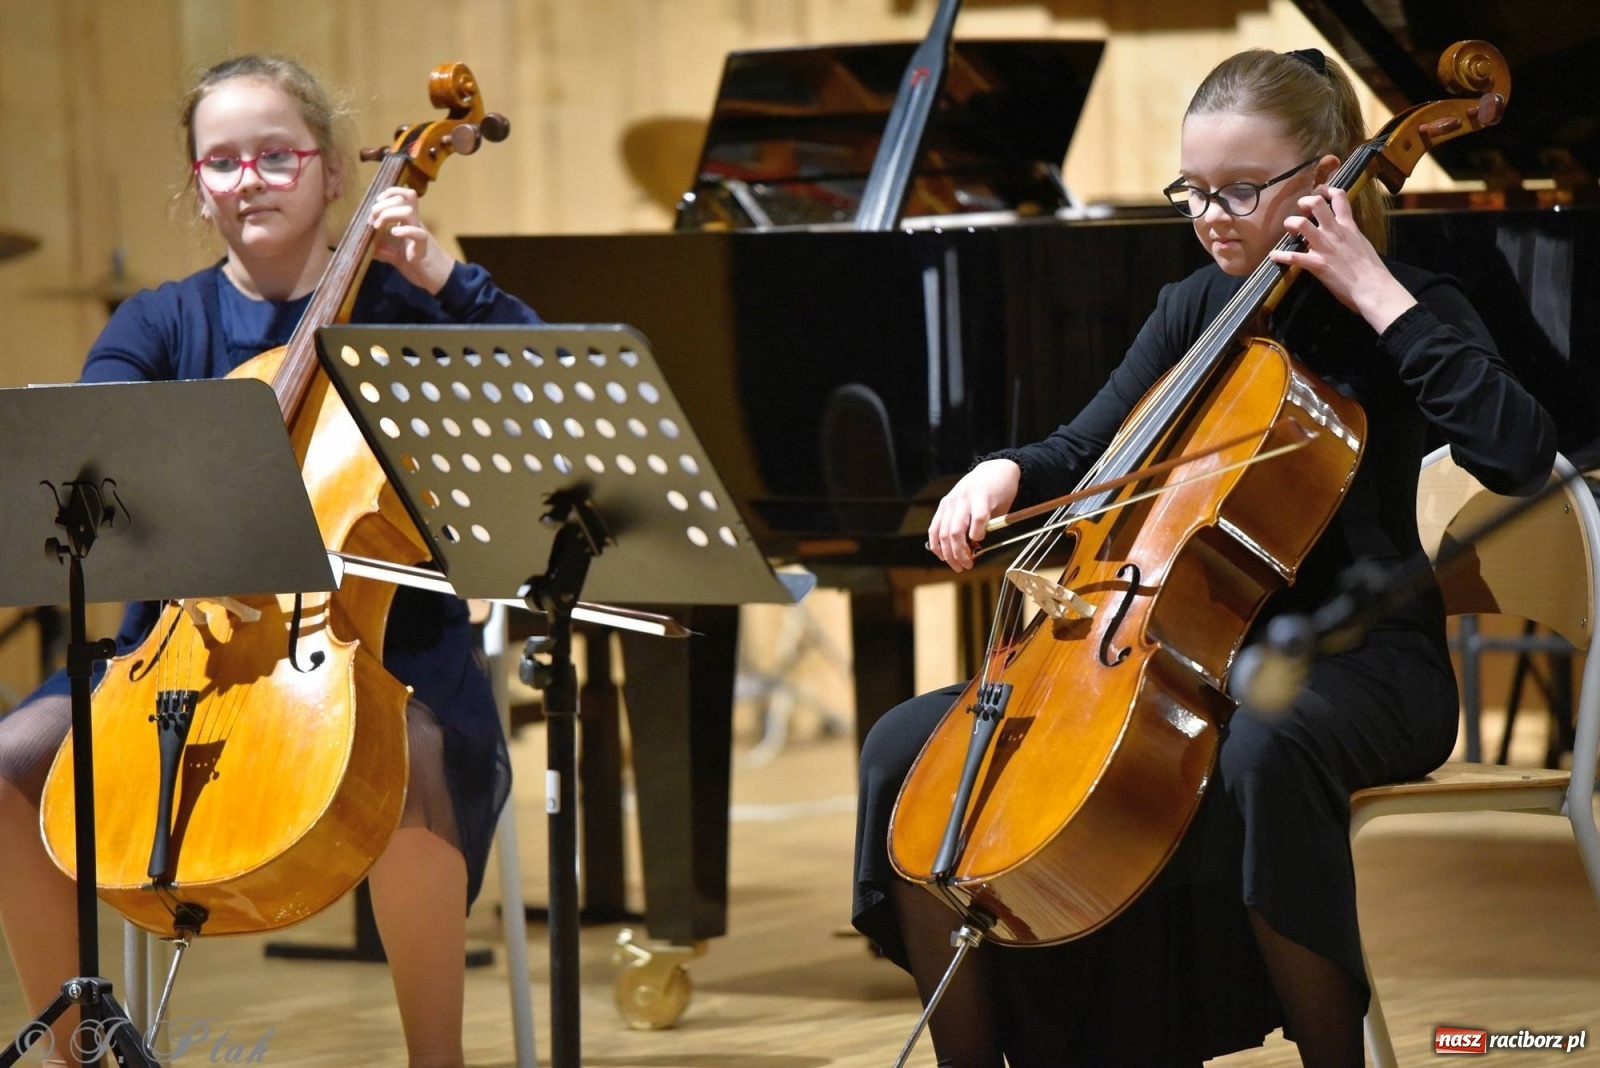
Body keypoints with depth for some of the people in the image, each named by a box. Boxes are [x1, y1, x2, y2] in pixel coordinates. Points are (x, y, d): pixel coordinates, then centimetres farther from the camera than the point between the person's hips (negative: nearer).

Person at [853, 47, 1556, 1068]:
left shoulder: (1400, 307, -4)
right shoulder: (1196, 309, 13)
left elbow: (1519, 454, -22)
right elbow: (1085, 454, 19)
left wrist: (1381, 296, -19)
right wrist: (1005, 474, -4)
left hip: (1357, 659, -6)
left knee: (1261, 749, -44)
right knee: (908, 749, -9)